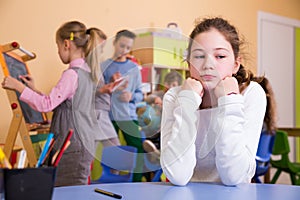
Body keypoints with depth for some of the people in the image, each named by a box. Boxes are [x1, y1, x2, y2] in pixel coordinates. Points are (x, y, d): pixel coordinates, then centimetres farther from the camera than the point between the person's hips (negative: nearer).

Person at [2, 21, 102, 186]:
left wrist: (18, 86, -15)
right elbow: (57, 104, 16)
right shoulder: (87, 72, 12)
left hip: (73, 148, -9)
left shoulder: (72, 74, -15)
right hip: (85, 145, 9)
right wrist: (34, 89, 16)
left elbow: (47, 105, -22)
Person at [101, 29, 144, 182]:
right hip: (108, 116, -1)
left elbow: (140, 93, 10)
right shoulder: (104, 66, 4)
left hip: (129, 116, 1)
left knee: (138, 151, -4)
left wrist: (132, 97, -11)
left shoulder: (134, 67, 9)